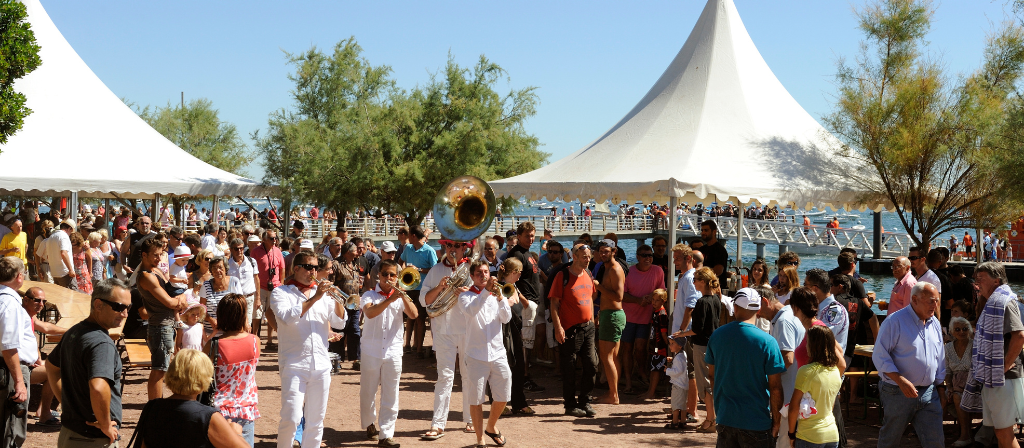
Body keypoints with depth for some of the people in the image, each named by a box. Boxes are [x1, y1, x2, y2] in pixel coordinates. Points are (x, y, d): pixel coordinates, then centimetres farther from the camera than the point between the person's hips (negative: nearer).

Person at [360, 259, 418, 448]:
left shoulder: (401, 297, 6)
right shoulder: (369, 296, 0)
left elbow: (413, 315, -10)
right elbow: (370, 313, -21)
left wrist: (403, 296, -22)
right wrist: (390, 299, -31)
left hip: (393, 352, 1)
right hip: (371, 352, -1)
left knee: (390, 396, -2)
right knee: (368, 393, 10)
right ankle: (369, 424, 33)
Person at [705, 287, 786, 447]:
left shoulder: (717, 335, -2)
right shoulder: (767, 342, -15)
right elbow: (775, 387, -13)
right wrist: (776, 421, 0)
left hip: (724, 418, 4)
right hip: (756, 422, -4)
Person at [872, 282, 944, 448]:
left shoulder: (934, 323, 10)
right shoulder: (895, 321, -11)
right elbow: (880, 356, -14)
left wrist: (939, 386, 17)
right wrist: (901, 381, -23)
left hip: (928, 392, 5)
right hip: (898, 393, -5)